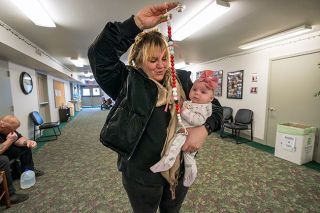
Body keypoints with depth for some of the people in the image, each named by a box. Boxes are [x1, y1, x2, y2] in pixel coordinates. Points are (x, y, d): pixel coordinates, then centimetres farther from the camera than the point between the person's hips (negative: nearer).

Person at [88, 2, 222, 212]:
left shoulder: (182, 80, -4)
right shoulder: (128, 82, -11)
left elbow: (214, 105, 0)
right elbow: (99, 54, -24)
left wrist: (205, 128, -20)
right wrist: (137, 23, -34)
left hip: (180, 169, 3)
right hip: (141, 173, -2)